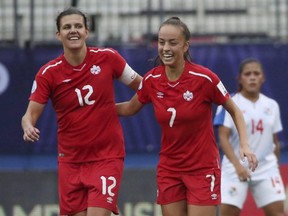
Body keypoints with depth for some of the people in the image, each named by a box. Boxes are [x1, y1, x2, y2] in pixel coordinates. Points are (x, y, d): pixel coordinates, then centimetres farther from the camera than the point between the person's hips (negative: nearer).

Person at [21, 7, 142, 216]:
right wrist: (28, 126, -28)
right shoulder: (49, 73, -5)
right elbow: (31, 113, -7)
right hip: (71, 159, 2)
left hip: (106, 157, -2)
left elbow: (140, 85, 8)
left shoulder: (108, 57, -5)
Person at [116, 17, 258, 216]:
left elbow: (235, 111, -2)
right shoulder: (151, 80, -5)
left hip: (203, 169, -4)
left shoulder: (204, 78, -15)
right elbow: (130, 108, 15)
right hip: (169, 168, 4)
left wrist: (245, 145, -14)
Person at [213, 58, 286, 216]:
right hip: (235, 168, -3)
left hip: (266, 168, 3)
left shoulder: (272, 106, 9)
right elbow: (223, 138, -13)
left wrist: (275, 166, 16)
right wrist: (237, 164, -26)